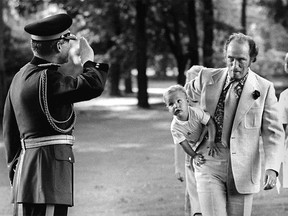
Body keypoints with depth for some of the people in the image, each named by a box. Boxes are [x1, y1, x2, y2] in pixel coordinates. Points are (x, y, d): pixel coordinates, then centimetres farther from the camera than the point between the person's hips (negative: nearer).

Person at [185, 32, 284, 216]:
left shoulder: (264, 88, -1)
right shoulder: (208, 78, 3)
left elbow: (273, 133, -2)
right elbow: (188, 92, 27)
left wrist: (272, 168, -15)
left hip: (242, 168, 0)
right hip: (209, 163, 1)